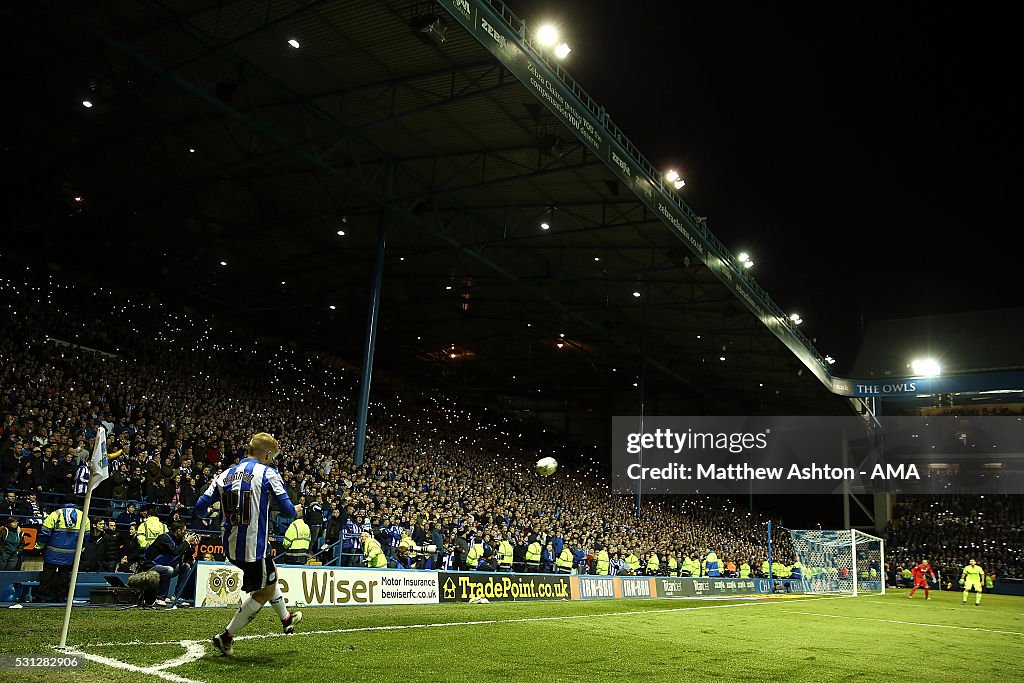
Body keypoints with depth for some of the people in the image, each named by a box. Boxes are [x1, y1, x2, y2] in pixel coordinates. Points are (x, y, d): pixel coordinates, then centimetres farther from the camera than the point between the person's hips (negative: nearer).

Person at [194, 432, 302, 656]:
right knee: (265, 590, 14)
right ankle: (226, 636, 15)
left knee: (272, 573, 29)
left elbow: (200, 507, 5)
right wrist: (296, 510, 9)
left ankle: (286, 619, 44)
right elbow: (287, 510, -13)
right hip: (254, 546, -7)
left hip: (230, 545, 7)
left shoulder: (225, 475, 6)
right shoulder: (267, 473, -10)